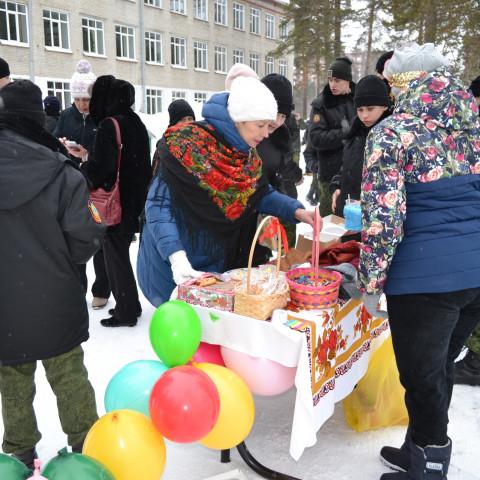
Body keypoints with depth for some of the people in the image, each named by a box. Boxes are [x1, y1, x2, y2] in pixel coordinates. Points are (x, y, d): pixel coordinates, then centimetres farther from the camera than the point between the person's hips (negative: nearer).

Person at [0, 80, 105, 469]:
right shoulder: (62, 174, -16)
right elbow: (85, 239, -16)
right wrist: (57, 263, 3)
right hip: (53, 302, -2)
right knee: (68, 375, 15)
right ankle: (84, 442, 29)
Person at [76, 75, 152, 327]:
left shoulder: (108, 126, -17)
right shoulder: (135, 122, 9)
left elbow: (99, 168, -24)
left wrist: (83, 167, -1)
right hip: (134, 201, 8)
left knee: (115, 256, 3)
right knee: (121, 254, 19)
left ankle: (125, 312, 14)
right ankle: (130, 304, 30)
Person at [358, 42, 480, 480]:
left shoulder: (391, 135, -9)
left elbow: (382, 219, -16)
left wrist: (370, 285, -8)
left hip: (426, 275, -7)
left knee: (422, 378, 10)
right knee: (439, 369, 22)